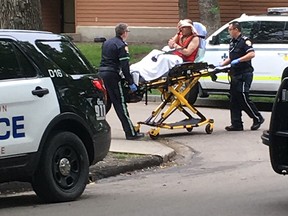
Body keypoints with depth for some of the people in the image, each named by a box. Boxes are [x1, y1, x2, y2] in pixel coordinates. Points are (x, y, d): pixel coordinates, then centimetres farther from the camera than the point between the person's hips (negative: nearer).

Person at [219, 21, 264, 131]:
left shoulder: (244, 40, -10)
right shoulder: (232, 42, 17)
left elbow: (252, 54, -22)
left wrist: (238, 60, -23)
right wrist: (221, 65, 14)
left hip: (244, 74, -9)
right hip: (235, 75, 9)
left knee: (243, 98, -10)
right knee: (234, 99, 6)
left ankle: (258, 118, 4)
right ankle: (236, 124, 8)